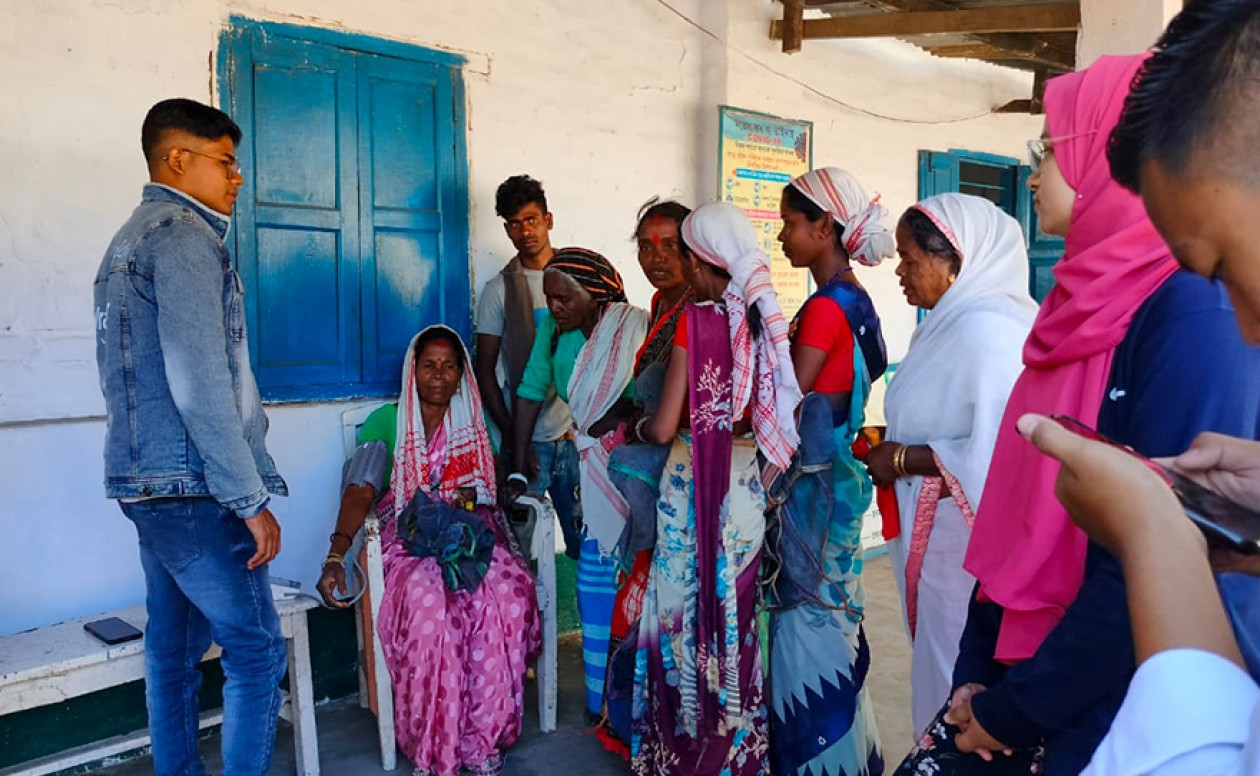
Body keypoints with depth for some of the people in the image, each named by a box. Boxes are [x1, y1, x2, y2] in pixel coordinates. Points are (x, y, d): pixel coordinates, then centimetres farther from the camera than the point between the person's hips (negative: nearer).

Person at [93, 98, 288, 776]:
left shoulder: (129, 239, 19)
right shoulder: (183, 236, -12)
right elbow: (200, 384, -21)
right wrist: (250, 499, -18)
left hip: (145, 482, 10)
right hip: (192, 488, -10)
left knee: (173, 648, 16)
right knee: (256, 649, -3)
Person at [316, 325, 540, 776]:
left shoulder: (473, 422, 20)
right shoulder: (387, 422, 8)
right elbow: (359, 493, -5)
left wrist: (472, 496, -5)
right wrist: (336, 557, -20)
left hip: (472, 534, 3)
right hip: (410, 540, -2)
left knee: (509, 593, -32)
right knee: (429, 606, -36)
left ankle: (482, 738, -19)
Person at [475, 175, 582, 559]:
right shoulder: (499, 289, 4)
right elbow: (486, 368, 4)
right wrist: (510, 435, -5)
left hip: (577, 432, 1)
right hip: (525, 439, -1)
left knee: (585, 539, 5)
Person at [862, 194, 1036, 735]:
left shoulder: (987, 330, -21)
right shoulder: (949, 322, 8)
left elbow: (997, 451, -28)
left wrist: (902, 458, -18)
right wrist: (891, 452, 2)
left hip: (969, 548, -9)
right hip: (937, 542, 9)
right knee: (939, 665, 21)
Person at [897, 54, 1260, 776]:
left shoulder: (1194, 308, -18)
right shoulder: (1090, 302, 8)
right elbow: (1021, 503, 7)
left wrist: (1016, 709, -14)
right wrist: (976, 669, 3)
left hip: (1100, 713, -6)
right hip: (1021, 659, 7)